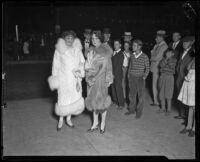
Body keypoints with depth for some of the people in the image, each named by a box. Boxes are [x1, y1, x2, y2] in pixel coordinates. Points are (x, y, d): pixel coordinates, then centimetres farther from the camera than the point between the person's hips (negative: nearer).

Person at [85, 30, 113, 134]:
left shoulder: (105, 51, -7)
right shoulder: (91, 50, 9)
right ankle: (95, 123, 19)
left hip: (101, 78, -5)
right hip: (91, 79, 5)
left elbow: (106, 67, -11)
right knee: (93, 100, 9)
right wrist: (88, 78, 1)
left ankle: (103, 124, 13)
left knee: (101, 99, 0)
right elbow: (88, 65, 12)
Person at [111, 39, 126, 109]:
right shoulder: (114, 53, 11)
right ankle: (115, 101, 21)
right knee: (113, 88, 10)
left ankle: (121, 104, 5)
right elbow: (112, 63, 11)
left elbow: (119, 66, -14)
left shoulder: (121, 54, -10)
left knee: (118, 88, -3)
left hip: (118, 74, -7)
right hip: (113, 74, 7)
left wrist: (114, 74, -14)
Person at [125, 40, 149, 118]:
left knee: (140, 96, 2)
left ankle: (139, 112, 12)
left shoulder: (145, 57, -7)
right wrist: (129, 74, 7)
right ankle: (132, 109, 25)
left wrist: (144, 77, -10)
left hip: (140, 78, -4)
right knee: (131, 95, 11)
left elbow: (147, 68, -2)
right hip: (132, 77, 4)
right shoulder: (132, 56, 6)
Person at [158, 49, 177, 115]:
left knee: (168, 95, -3)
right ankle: (163, 108, 24)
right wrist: (166, 58, -15)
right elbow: (161, 65, -10)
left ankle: (169, 109, 8)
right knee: (161, 94, 9)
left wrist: (169, 58, -12)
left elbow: (172, 66, -17)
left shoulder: (174, 60, -2)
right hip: (162, 77, 4)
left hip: (169, 78, -4)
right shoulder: (163, 59, 6)